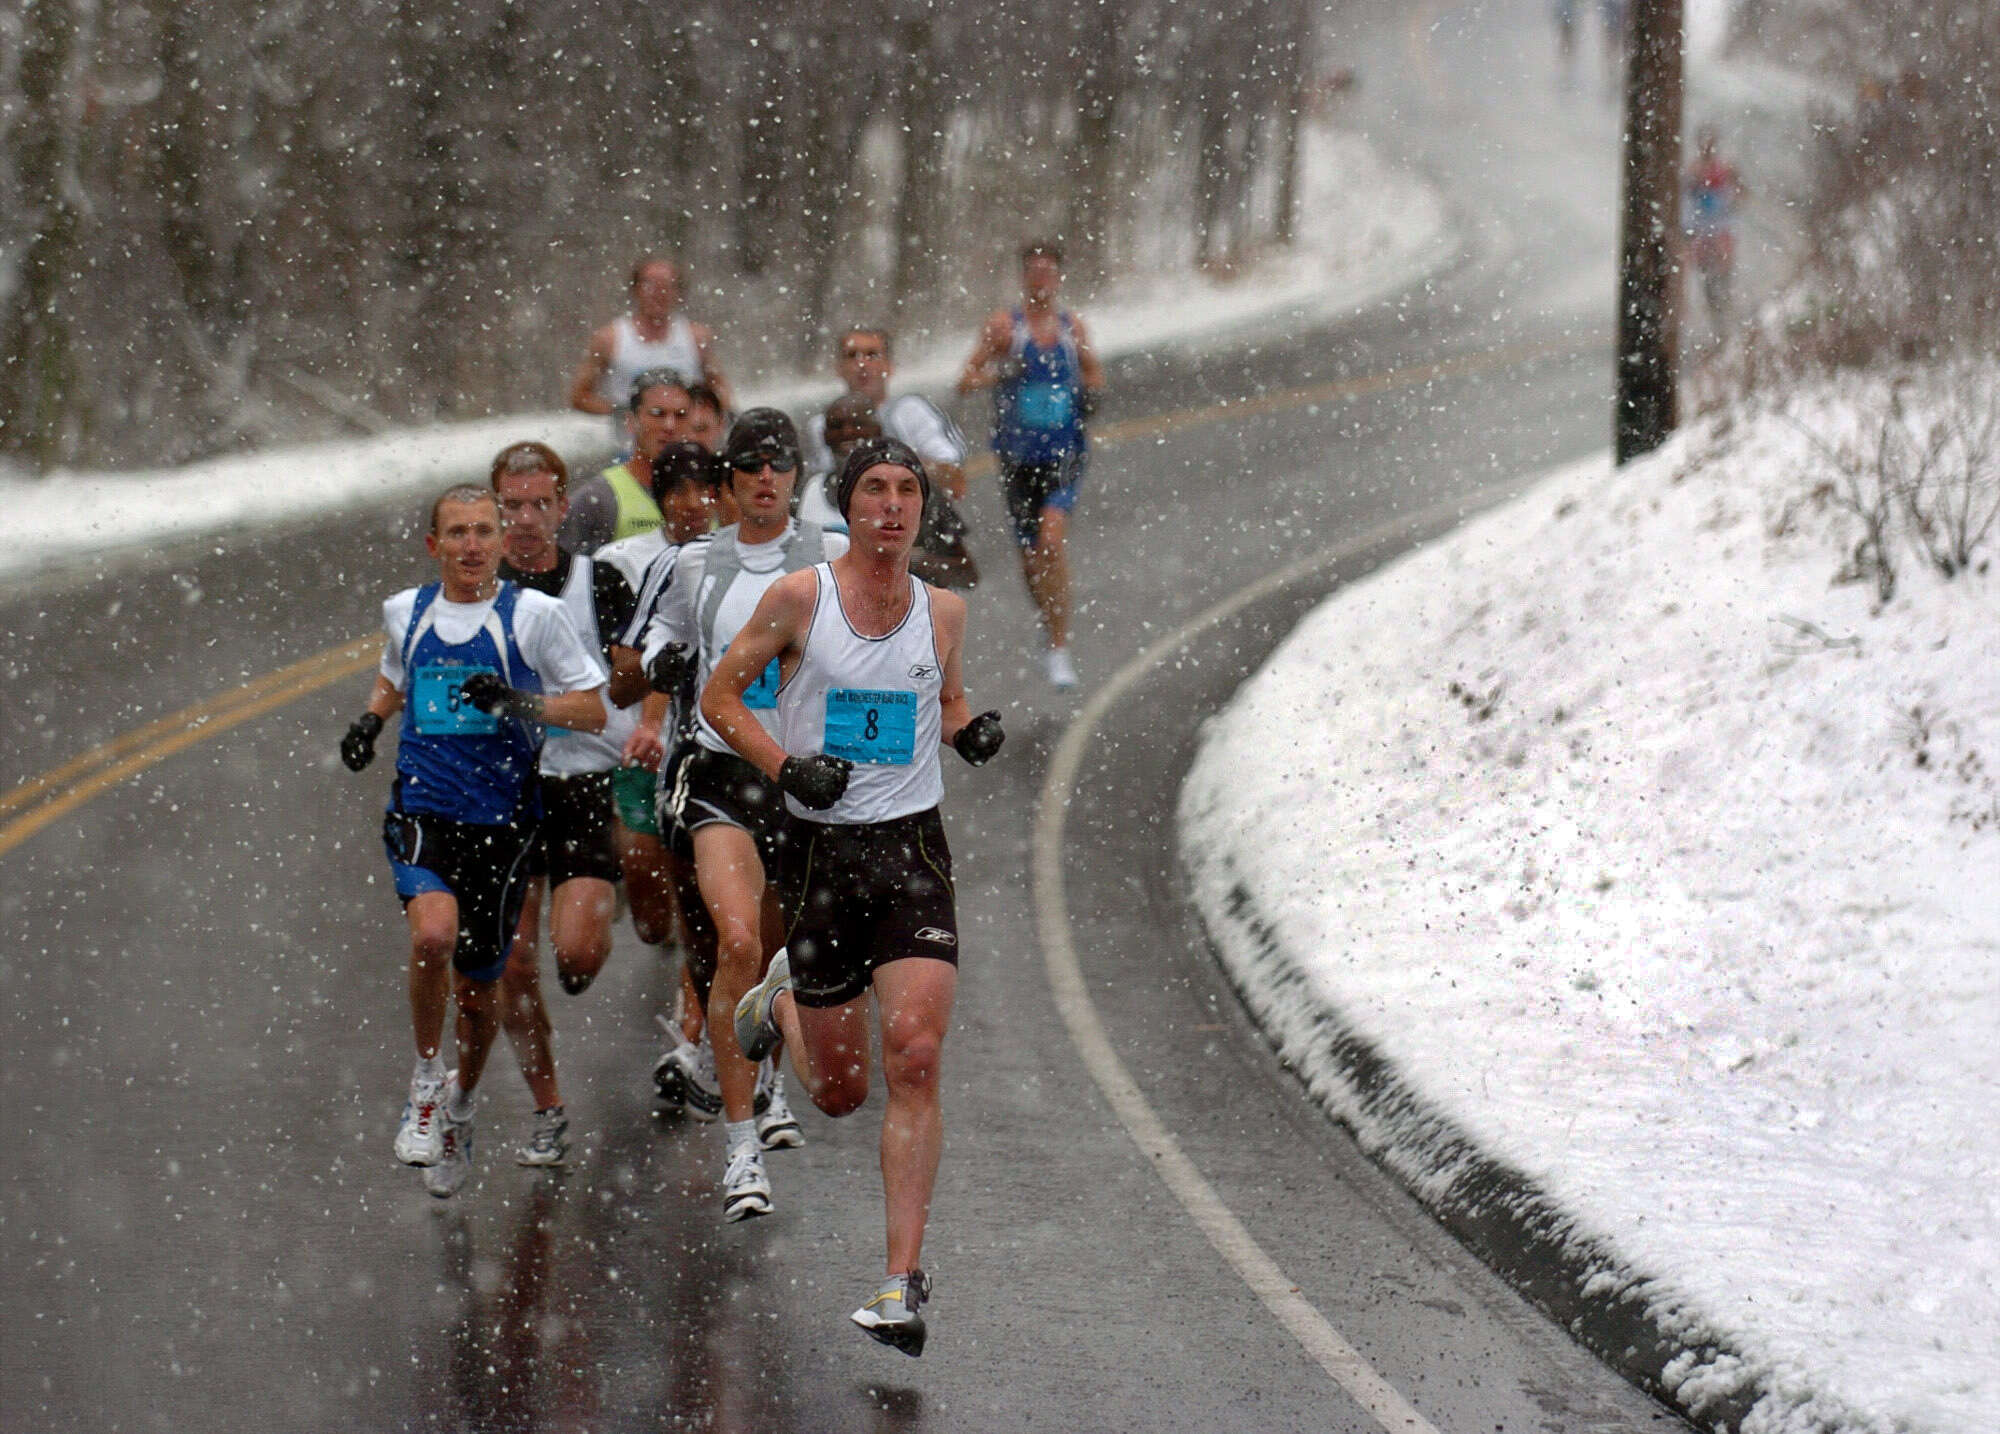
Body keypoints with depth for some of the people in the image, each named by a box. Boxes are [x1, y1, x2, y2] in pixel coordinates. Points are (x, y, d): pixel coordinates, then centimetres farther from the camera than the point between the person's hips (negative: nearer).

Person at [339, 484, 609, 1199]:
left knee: (478, 989, 11)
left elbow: (593, 710, -2)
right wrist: (369, 720, 6)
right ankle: (426, 1079, -7)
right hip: (421, 812, 0)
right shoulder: (405, 612, 6)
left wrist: (521, 703, -18)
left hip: (501, 822, 0)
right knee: (434, 932, -29)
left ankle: (459, 1106, 41)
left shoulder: (533, 615, -4)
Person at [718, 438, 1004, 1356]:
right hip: (821, 846, -1)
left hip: (913, 848, 1)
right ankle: (781, 1001, 46)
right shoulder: (799, 597, -4)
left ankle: (903, 1282, -13)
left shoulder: (942, 610, 5)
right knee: (838, 1092, 8)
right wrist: (786, 767, -12)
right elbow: (719, 696, 3)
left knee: (915, 1059, -17)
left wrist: (971, 728, 0)